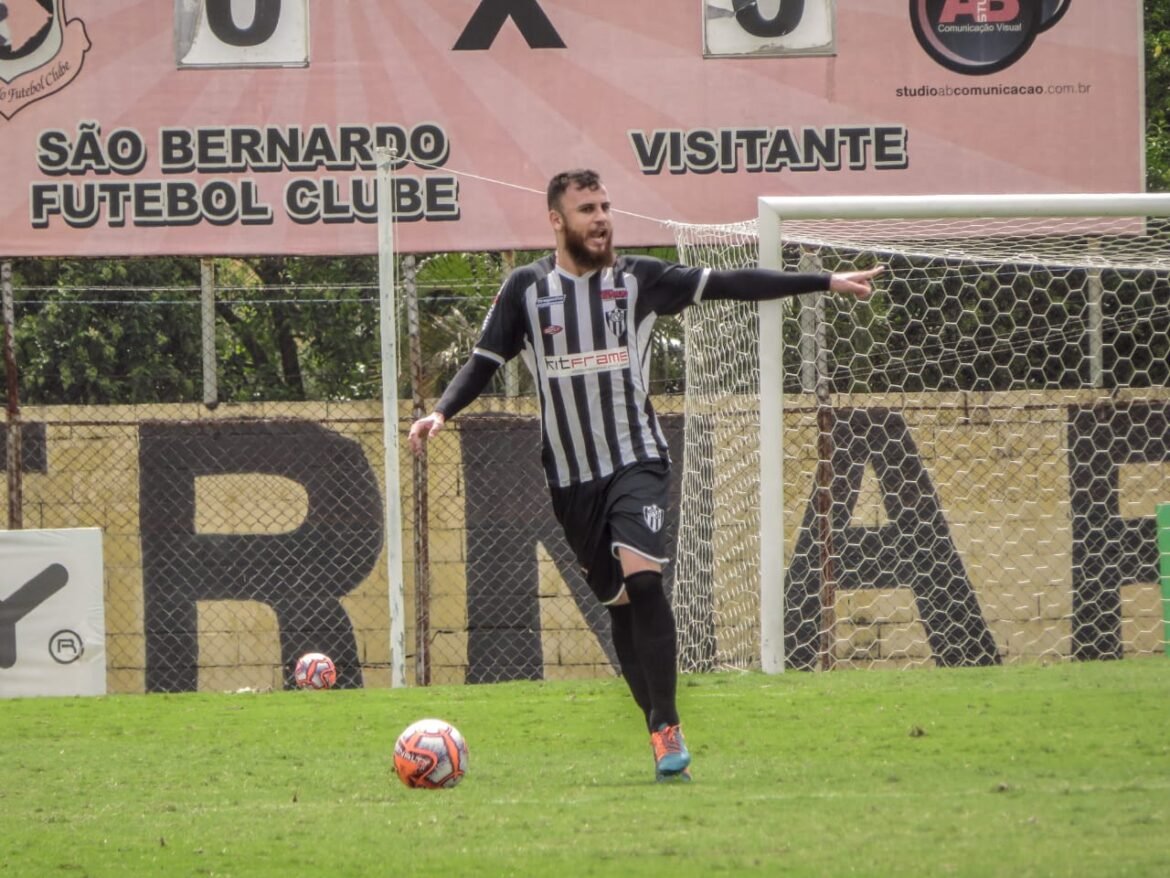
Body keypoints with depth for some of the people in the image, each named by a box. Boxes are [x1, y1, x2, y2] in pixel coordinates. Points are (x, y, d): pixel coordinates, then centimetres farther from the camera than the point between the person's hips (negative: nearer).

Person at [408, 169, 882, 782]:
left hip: (637, 460, -2)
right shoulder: (526, 288, 4)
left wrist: (825, 283, 0)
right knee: (618, 602, 5)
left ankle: (668, 728, -19)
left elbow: (729, 285, 2)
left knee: (641, 576, -23)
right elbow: (483, 363, 7)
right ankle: (663, 733, 15)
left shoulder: (638, 279, 3)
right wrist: (441, 412, -11)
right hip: (570, 476, 2)